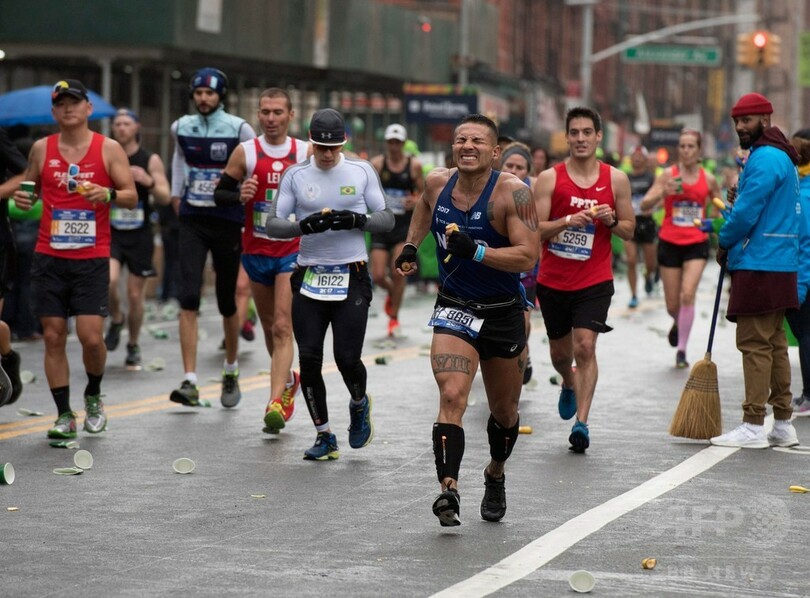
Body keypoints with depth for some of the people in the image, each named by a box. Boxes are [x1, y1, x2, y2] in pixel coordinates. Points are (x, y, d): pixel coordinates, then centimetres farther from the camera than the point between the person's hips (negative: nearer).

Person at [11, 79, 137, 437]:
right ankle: (64, 415, 9)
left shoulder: (109, 149, 1)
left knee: (91, 337, -9)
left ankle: (93, 396, 20)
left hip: (92, 259, -2)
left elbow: (131, 197, 0)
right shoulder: (42, 149, 8)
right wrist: (21, 199, -3)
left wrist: (108, 194, -20)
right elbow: (29, 188, 19)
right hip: (49, 257, 2)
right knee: (53, 336, 0)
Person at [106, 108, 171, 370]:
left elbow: (165, 198, -7)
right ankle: (116, 319, 7)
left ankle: (133, 346, 23)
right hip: (110, 233, 0)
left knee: (135, 295, 4)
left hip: (140, 235, 0)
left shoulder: (151, 160, 0)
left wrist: (148, 181, -25)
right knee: (108, 280, -24)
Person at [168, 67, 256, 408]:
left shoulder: (239, 130, -5)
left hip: (227, 221, -2)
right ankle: (190, 383, -16)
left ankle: (231, 371, 34)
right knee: (188, 299, -12)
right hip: (192, 220, 2)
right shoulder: (182, 128, 5)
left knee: (227, 301, 10)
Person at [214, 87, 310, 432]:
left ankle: (276, 402, -21)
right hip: (256, 251, 2)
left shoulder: (306, 153, 0)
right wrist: (239, 196, -19)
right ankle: (288, 380, 40)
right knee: (269, 327, 16)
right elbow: (219, 194, 1)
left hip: (293, 251, -2)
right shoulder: (245, 152, -1)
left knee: (282, 327, -14)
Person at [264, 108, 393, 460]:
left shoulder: (362, 171, 5)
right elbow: (272, 225, 1)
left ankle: (359, 404, 28)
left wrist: (355, 220, -14)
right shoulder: (295, 176, 4)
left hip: (351, 277, -1)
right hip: (309, 278, 1)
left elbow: (387, 219, 5)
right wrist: (305, 226, -18)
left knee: (347, 358, -7)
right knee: (309, 359, -4)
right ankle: (324, 437, 11)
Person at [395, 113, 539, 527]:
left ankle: (495, 476, 45)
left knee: (504, 412, 17)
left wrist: (476, 251, -33)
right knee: (452, 397, -22)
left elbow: (527, 257, -24)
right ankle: (449, 491, -32)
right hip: (454, 309, 1)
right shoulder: (437, 183, -3)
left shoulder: (513, 193, -17)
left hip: (503, 313, -1)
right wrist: (411, 245, 15)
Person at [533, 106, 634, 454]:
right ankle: (569, 386, 50)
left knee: (585, 347, -16)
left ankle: (581, 423, -14)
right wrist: (567, 221, -25)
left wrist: (611, 220, -13)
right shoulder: (549, 178, -4)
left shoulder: (616, 179, 1)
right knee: (560, 351, 16)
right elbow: (534, 230, -9)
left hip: (595, 281, -1)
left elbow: (630, 230, 8)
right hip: (553, 280, 1)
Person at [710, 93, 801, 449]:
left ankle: (753, 426, -7)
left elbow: (747, 212, -17)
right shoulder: (782, 158, 19)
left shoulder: (764, 159, -14)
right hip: (781, 265, 10)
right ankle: (783, 425, 15)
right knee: (774, 344, 12)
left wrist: (724, 243, -2)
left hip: (759, 266, -10)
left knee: (755, 344, -8)